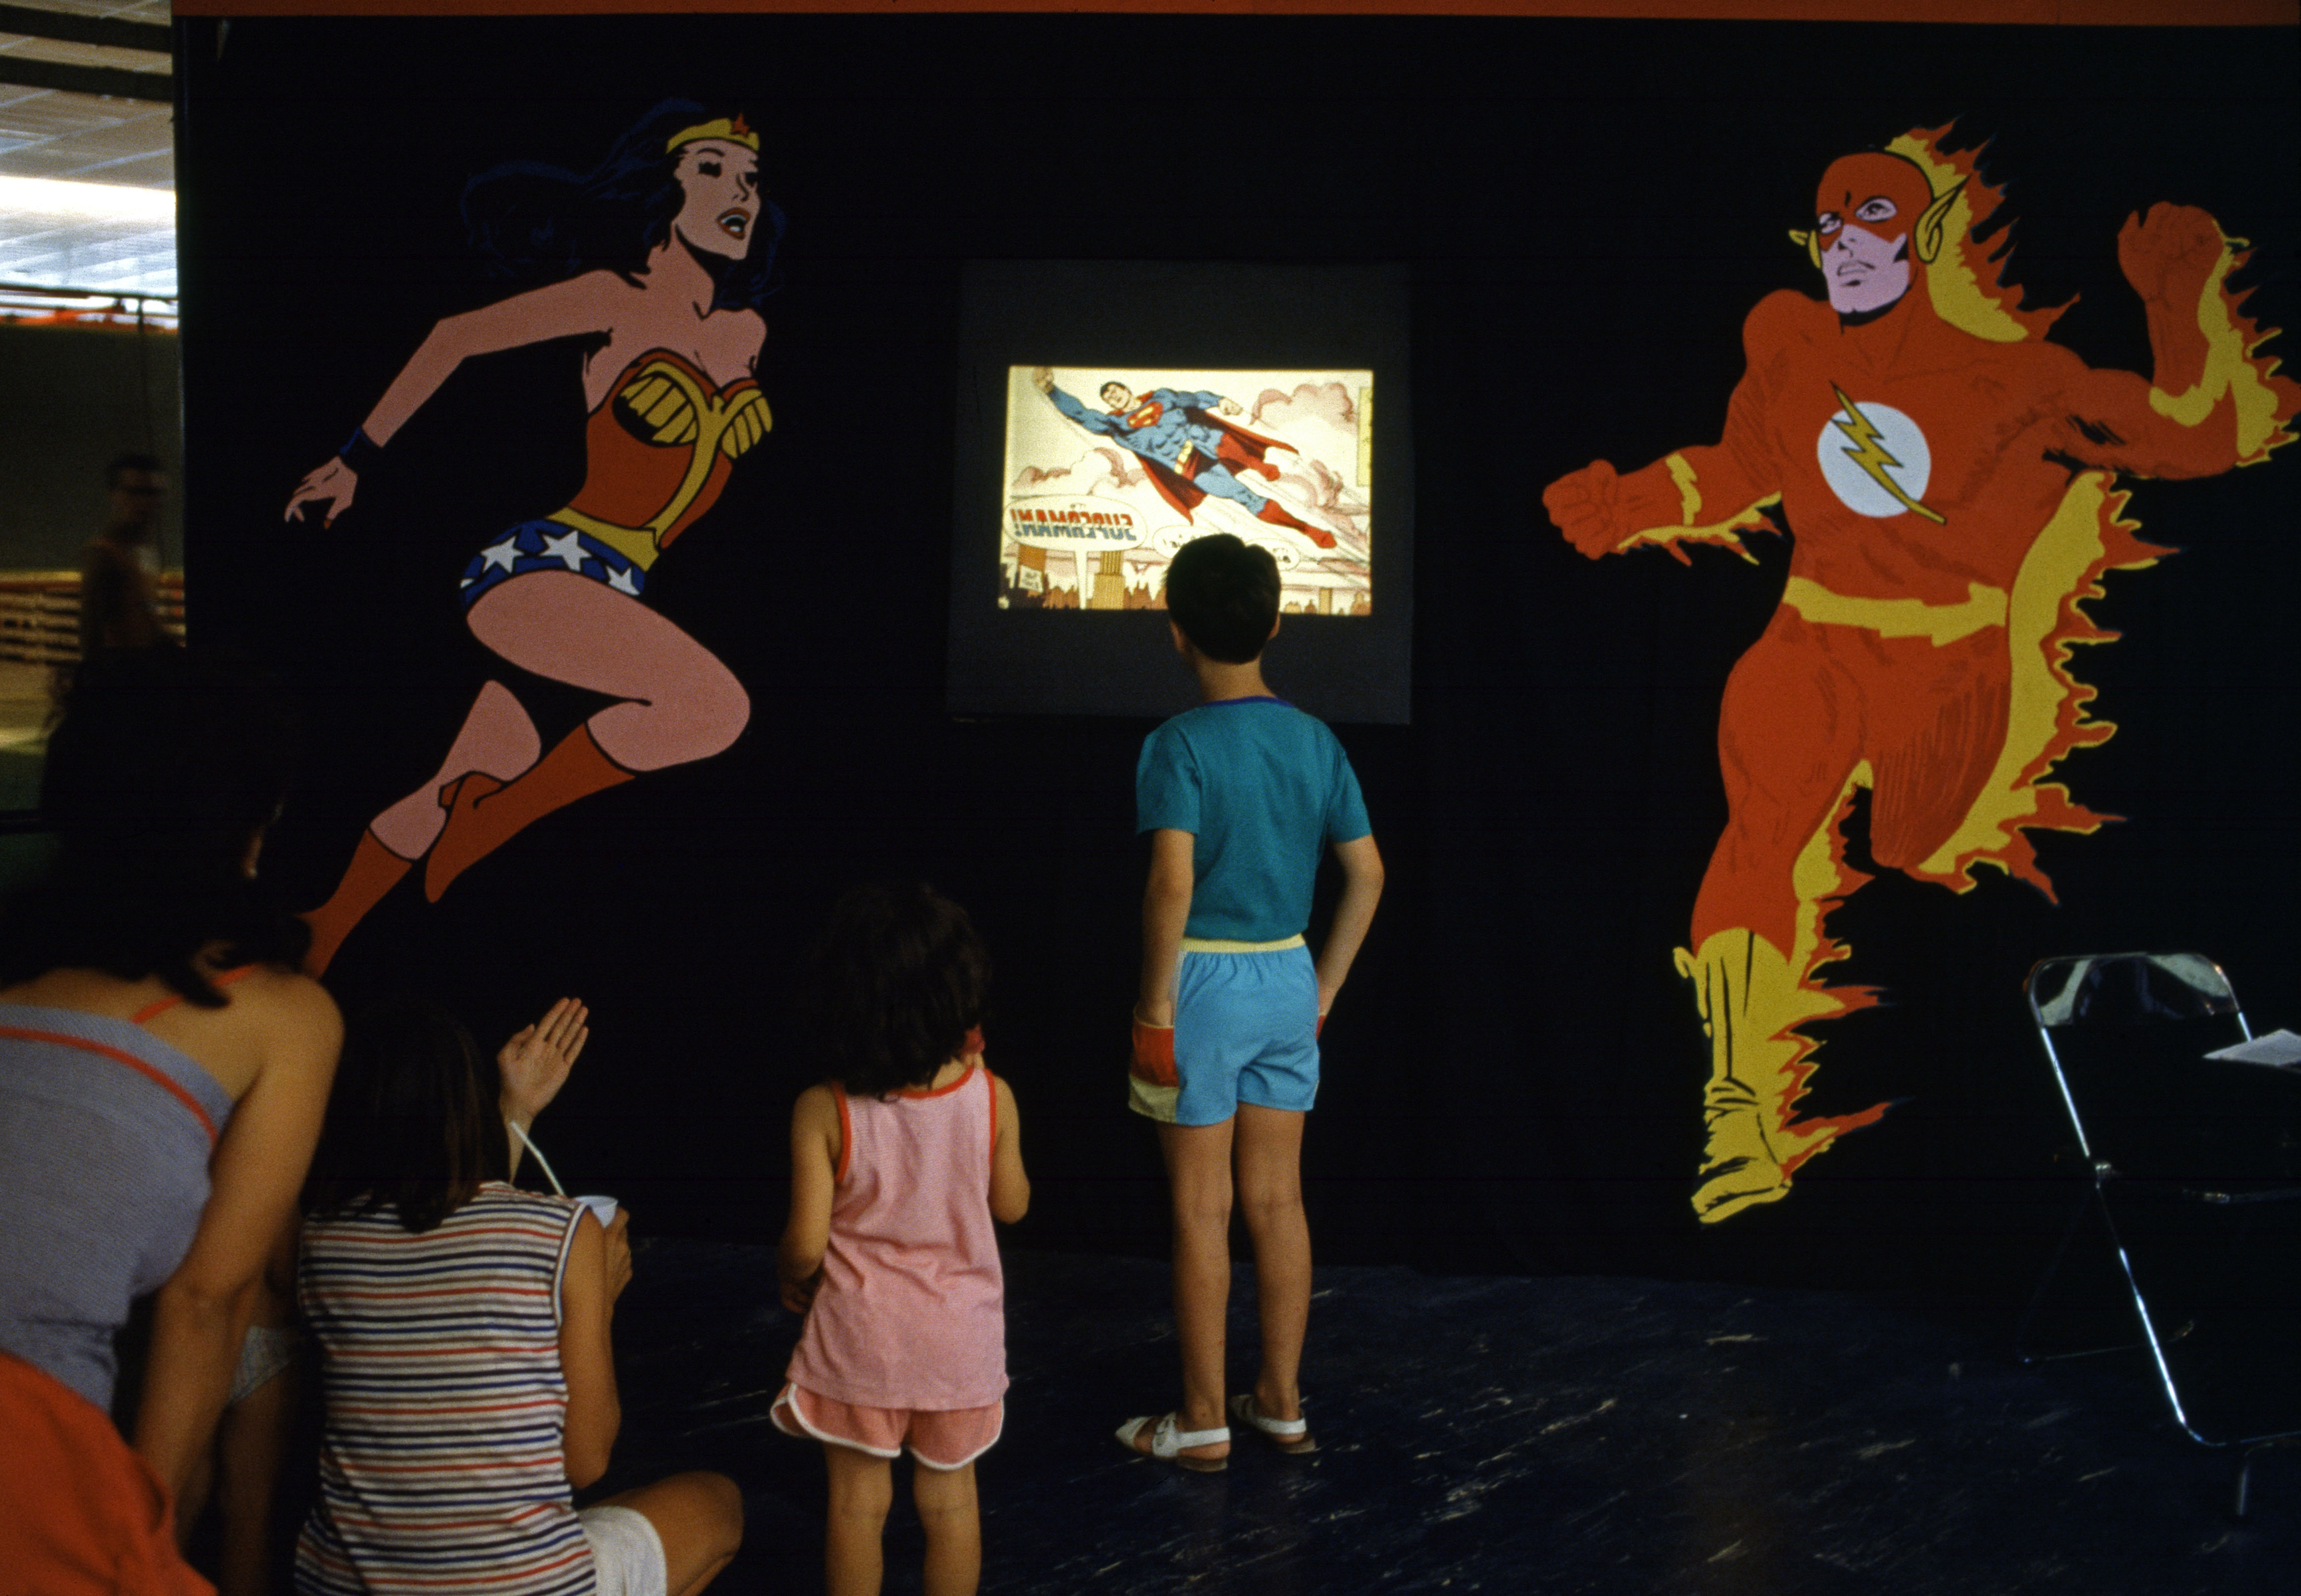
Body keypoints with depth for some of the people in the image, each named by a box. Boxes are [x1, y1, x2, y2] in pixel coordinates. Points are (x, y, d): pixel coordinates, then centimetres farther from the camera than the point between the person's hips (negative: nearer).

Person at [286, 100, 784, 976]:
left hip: (608, 591, 7)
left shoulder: (745, 334, 11)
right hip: (537, 566, -7)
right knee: (715, 703, -28)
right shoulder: (621, 299, -7)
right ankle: (488, 827, -14)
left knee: (448, 797, 16)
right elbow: (456, 337, 2)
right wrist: (358, 459, 8)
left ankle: (316, 942, 33)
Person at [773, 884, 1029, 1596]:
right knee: (949, 1493, 17)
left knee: (858, 1498, 14)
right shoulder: (991, 1097, -14)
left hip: (858, 1341, -2)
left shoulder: (823, 1113, -20)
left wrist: (791, 1278, 7)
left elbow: (806, 1245, -17)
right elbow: (1011, 1205, 2)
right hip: (959, 1336, 2)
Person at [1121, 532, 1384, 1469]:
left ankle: (1201, 1423, 11)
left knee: (1201, 1212, 3)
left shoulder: (1181, 745, -14)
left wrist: (1155, 1010, -17)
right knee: (1277, 1202, 13)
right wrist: (1324, 989, 13)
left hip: (1205, 979, -5)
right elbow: (1366, 874, 5)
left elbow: (1174, 880, -24)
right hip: (1287, 978, 6)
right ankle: (1281, 1404, 22)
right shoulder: (1315, 742, 4)